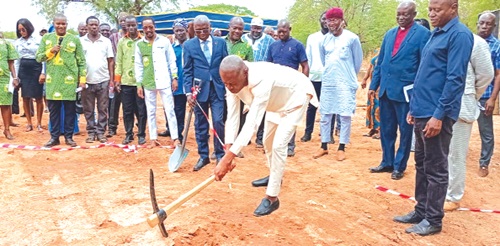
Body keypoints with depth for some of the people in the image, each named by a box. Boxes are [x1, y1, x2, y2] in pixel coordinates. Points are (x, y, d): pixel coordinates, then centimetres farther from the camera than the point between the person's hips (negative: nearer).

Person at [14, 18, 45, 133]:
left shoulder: (38, 40, -2)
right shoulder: (17, 42, 9)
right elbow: (16, 60, 12)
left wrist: (43, 73, -11)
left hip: (36, 69, -3)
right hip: (23, 70, 3)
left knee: (38, 98, 0)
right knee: (25, 98, 3)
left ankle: (39, 123, 10)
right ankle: (29, 123, 13)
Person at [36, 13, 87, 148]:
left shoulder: (75, 39, 3)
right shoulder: (46, 38, 9)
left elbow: (81, 62, 3)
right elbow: (38, 57, 7)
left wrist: (82, 78, -4)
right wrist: (51, 51, -9)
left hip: (70, 81, -2)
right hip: (52, 80, 2)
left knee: (70, 110, 4)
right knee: (53, 110, 7)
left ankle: (69, 136, 15)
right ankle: (54, 137, 17)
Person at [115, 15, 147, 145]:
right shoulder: (122, 41, 8)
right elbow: (119, 61, 8)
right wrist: (117, 79, 1)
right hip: (125, 82, 2)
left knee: (141, 110, 4)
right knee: (127, 110, 8)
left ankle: (141, 134, 15)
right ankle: (129, 134, 20)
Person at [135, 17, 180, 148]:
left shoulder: (164, 41, 1)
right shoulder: (139, 44, 4)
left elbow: (172, 61, 3)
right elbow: (138, 65, 5)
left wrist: (174, 78, -2)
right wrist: (139, 84, 2)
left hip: (164, 81, -2)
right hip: (148, 83, 2)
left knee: (169, 110, 0)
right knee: (151, 112, 8)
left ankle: (175, 137, 6)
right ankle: (153, 138, 17)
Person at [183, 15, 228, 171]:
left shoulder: (221, 42, 4)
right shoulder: (189, 45, 1)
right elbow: (187, 70, 0)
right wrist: (188, 92, -9)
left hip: (217, 89, 0)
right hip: (199, 89, 0)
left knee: (218, 122, -3)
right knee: (200, 125, 7)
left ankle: (220, 155, 14)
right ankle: (203, 156, 20)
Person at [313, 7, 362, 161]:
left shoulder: (352, 38, -7)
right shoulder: (324, 40, 4)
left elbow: (358, 61, 3)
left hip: (345, 84, -4)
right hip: (327, 83, 4)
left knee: (345, 116, 0)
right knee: (325, 115, 6)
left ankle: (342, 148, 12)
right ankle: (324, 146, 18)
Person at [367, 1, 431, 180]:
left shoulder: (422, 34, -4)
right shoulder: (389, 34, 13)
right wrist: (374, 85, 11)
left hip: (406, 90, -5)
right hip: (386, 89, 6)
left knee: (405, 130, 6)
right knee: (386, 130, 12)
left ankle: (399, 166, 18)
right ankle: (387, 163, 26)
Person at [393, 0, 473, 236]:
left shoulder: (459, 34, -11)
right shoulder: (436, 33, 16)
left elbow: (454, 79, -17)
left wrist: (439, 115, -20)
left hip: (437, 114, -9)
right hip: (422, 112, 9)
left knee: (436, 169, 1)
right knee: (422, 164, 14)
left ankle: (433, 220, 13)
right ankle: (421, 211, 26)